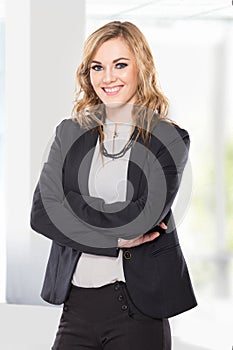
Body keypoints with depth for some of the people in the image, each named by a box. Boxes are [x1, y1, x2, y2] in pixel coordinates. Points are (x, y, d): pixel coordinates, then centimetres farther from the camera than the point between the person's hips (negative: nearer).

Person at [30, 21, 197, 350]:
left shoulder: (169, 140, -1)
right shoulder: (70, 133, 10)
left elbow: (139, 220, -14)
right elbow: (40, 213, -2)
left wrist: (67, 202, -6)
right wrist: (115, 239, -11)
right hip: (77, 301, 3)